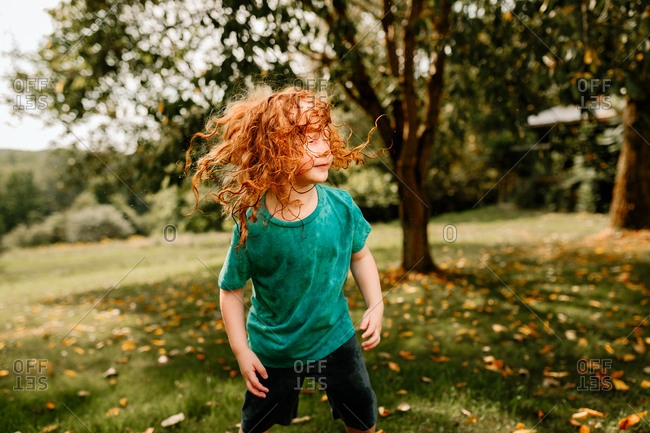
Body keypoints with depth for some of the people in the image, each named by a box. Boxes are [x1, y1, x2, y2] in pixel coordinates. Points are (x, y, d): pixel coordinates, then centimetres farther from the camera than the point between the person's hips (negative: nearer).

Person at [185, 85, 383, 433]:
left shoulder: (341, 206, -16)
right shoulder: (252, 225, -24)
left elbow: (359, 255, 3)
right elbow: (231, 289, -10)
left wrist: (376, 306, -5)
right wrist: (241, 351, -11)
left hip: (336, 338, 2)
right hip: (273, 351, -2)